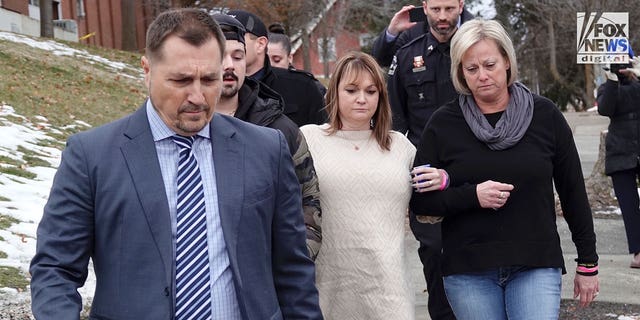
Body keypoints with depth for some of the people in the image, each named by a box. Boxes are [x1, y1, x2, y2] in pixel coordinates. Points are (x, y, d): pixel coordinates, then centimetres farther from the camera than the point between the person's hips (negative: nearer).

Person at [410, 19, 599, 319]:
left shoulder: (545, 115, 2)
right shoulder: (443, 123, 1)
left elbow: (573, 192, 7)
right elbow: (419, 201, 1)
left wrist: (588, 263, 9)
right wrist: (472, 195, -16)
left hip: (537, 267, 0)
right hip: (468, 272, 1)